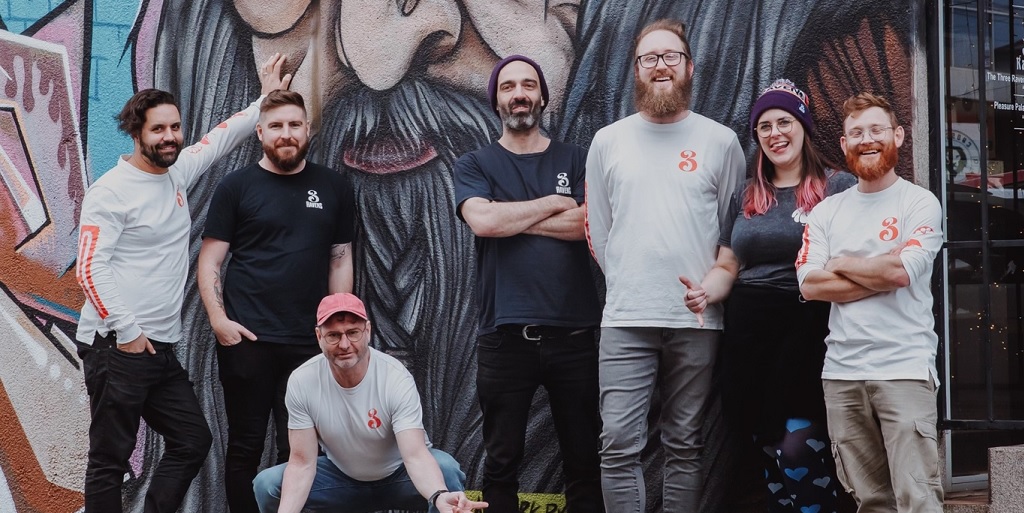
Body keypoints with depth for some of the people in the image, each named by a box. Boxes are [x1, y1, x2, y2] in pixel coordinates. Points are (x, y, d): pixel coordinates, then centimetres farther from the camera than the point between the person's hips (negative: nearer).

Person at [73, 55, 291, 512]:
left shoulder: (178, 173, 10)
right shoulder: (111, 191, -11)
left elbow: (221, 137, 26)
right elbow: (90, 269, -17)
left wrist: (266, 99, 25)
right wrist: (127, 332, -18)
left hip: (162, 349, 8)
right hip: (117, 348, -8)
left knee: (193, 442, 11)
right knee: (110, 459, -2)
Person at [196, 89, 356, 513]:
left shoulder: (333, 187, 8)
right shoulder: (237, 186, 1)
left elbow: (340, 259, 11)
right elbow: (210, 260, 0)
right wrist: (218, 319, -12)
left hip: (309, 342, 2)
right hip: (246, 339, -2)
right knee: (245, 447, 7)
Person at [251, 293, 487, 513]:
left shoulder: (397, 378, -28)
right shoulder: (301, 381, -21)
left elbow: (416, 457, -37)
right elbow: (302, 463, -18)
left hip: (398, 475, -2)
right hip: (341, 476, 3)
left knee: (447, 470, -33)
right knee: (267, 484, -19)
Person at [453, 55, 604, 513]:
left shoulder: (576, 160, 9)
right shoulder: (474, 165, 8)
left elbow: (589, 224, -9)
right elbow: (482, 221, -12)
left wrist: (509, 219, -7)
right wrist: (554, 203, -5)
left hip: (573, 332, 1)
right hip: (504, 334, -1)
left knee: (584, 460, 8)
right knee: (501, 462, 7)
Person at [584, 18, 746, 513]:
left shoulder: (720, 142, 5)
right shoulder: (608, 141, 8)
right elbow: (598, 231, 12)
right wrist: (628, 287, 9)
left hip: (697, 320, 0)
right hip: (625, 319, 1)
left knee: (685, 446, 7)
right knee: (618, 444, -4)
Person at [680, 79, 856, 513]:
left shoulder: (838, 187, 1)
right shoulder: (746, 196, 16)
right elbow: (727, 266, 17)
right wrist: (705, 291, -4)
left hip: (808, 328, -5)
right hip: (748, 330, 5)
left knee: (797, 443, -12)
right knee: (766, 443, 9)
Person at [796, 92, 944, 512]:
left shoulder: (920, 203, 1)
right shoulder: (825, 213, 13)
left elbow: (901, 271, -14)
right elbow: (810, 285, 0)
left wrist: (841, 264, 1)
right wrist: (880, 275, -8)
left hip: (904, 368, -4)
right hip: (841, 371, 4)